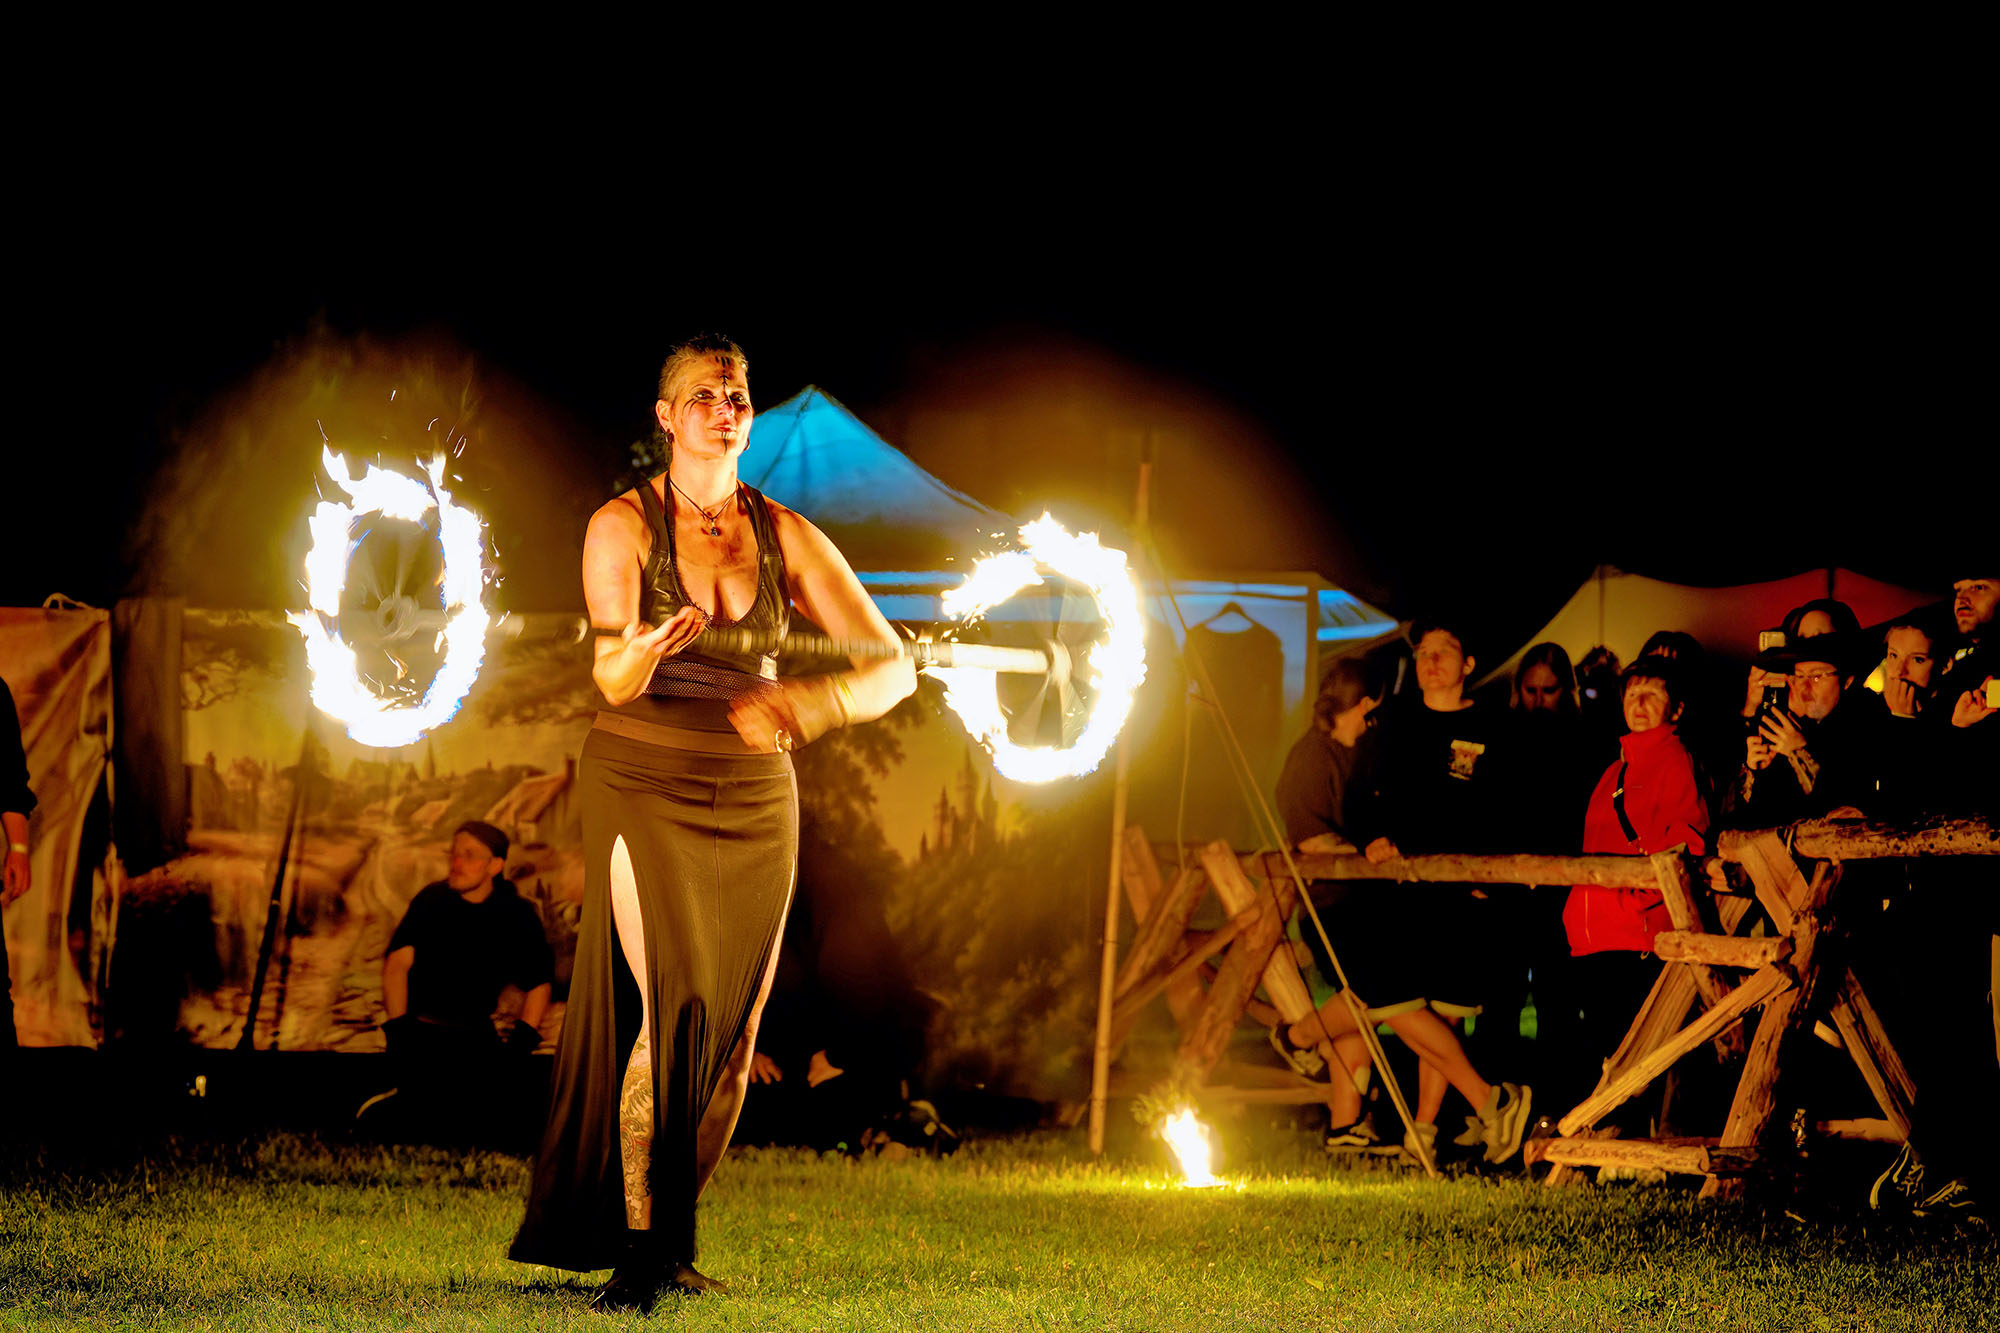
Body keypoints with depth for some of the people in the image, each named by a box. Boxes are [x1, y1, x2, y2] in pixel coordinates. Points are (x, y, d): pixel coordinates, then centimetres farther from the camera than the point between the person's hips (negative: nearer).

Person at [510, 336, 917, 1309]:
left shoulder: (785, 536, 0)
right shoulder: (622, 527, -8)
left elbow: (894, 666, -6)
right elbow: (613, 680, -21)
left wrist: (809, 704, -26)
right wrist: (642, 650, -45)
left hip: (754, 796, 4)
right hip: (644, 789, -4)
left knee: (732, 1029, 4)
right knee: (670, 1008, -18)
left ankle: (673, 1241, 19)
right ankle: (637, 1252, -14)